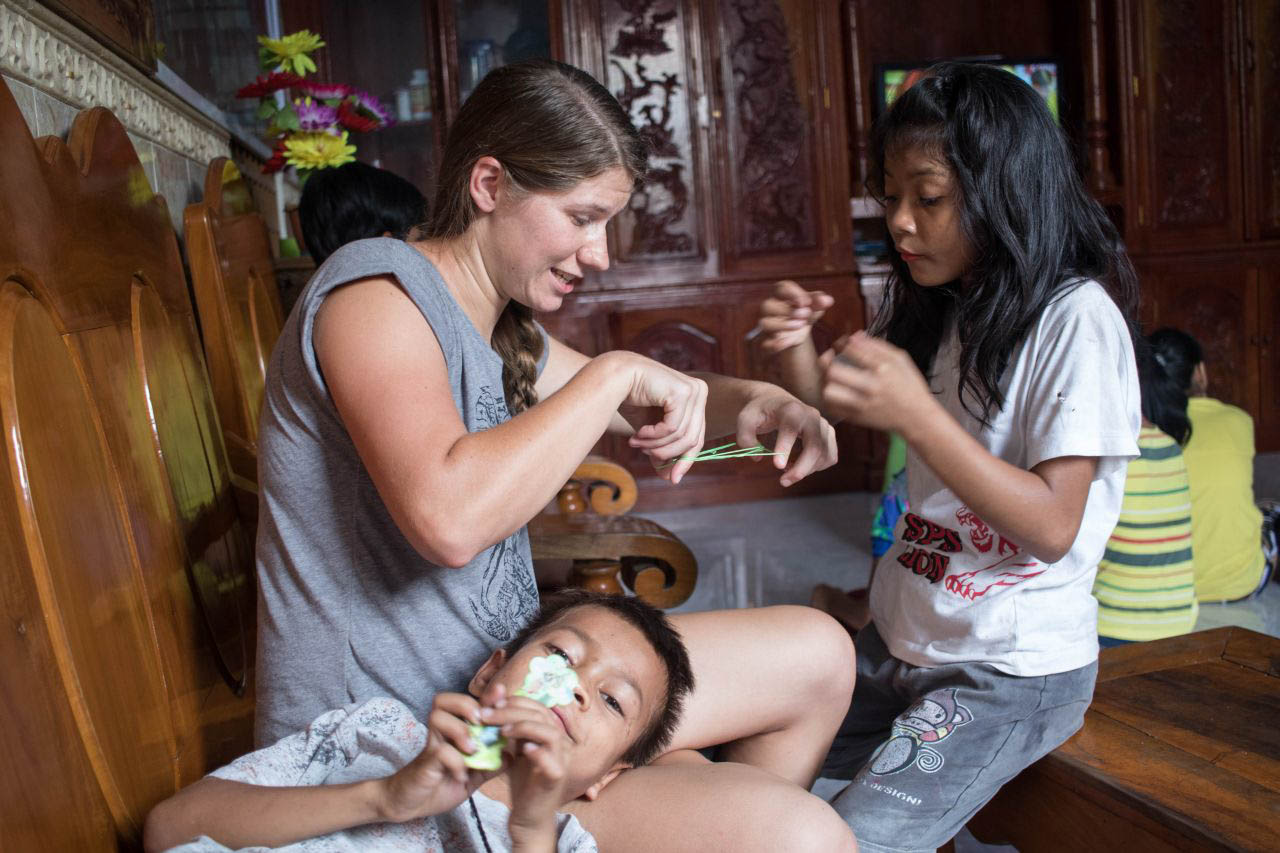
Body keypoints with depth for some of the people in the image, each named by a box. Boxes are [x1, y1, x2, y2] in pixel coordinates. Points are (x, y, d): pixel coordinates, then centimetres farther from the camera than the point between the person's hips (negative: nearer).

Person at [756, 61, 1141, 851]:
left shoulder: (1077, 320, -15)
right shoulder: (937, 310, 7)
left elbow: (1053, 529, -20)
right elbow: (837, 412, 18)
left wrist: (915, 413, -31)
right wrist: (800, 348, -5)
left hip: (1013, 671, -7)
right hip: (901, 639, 7)